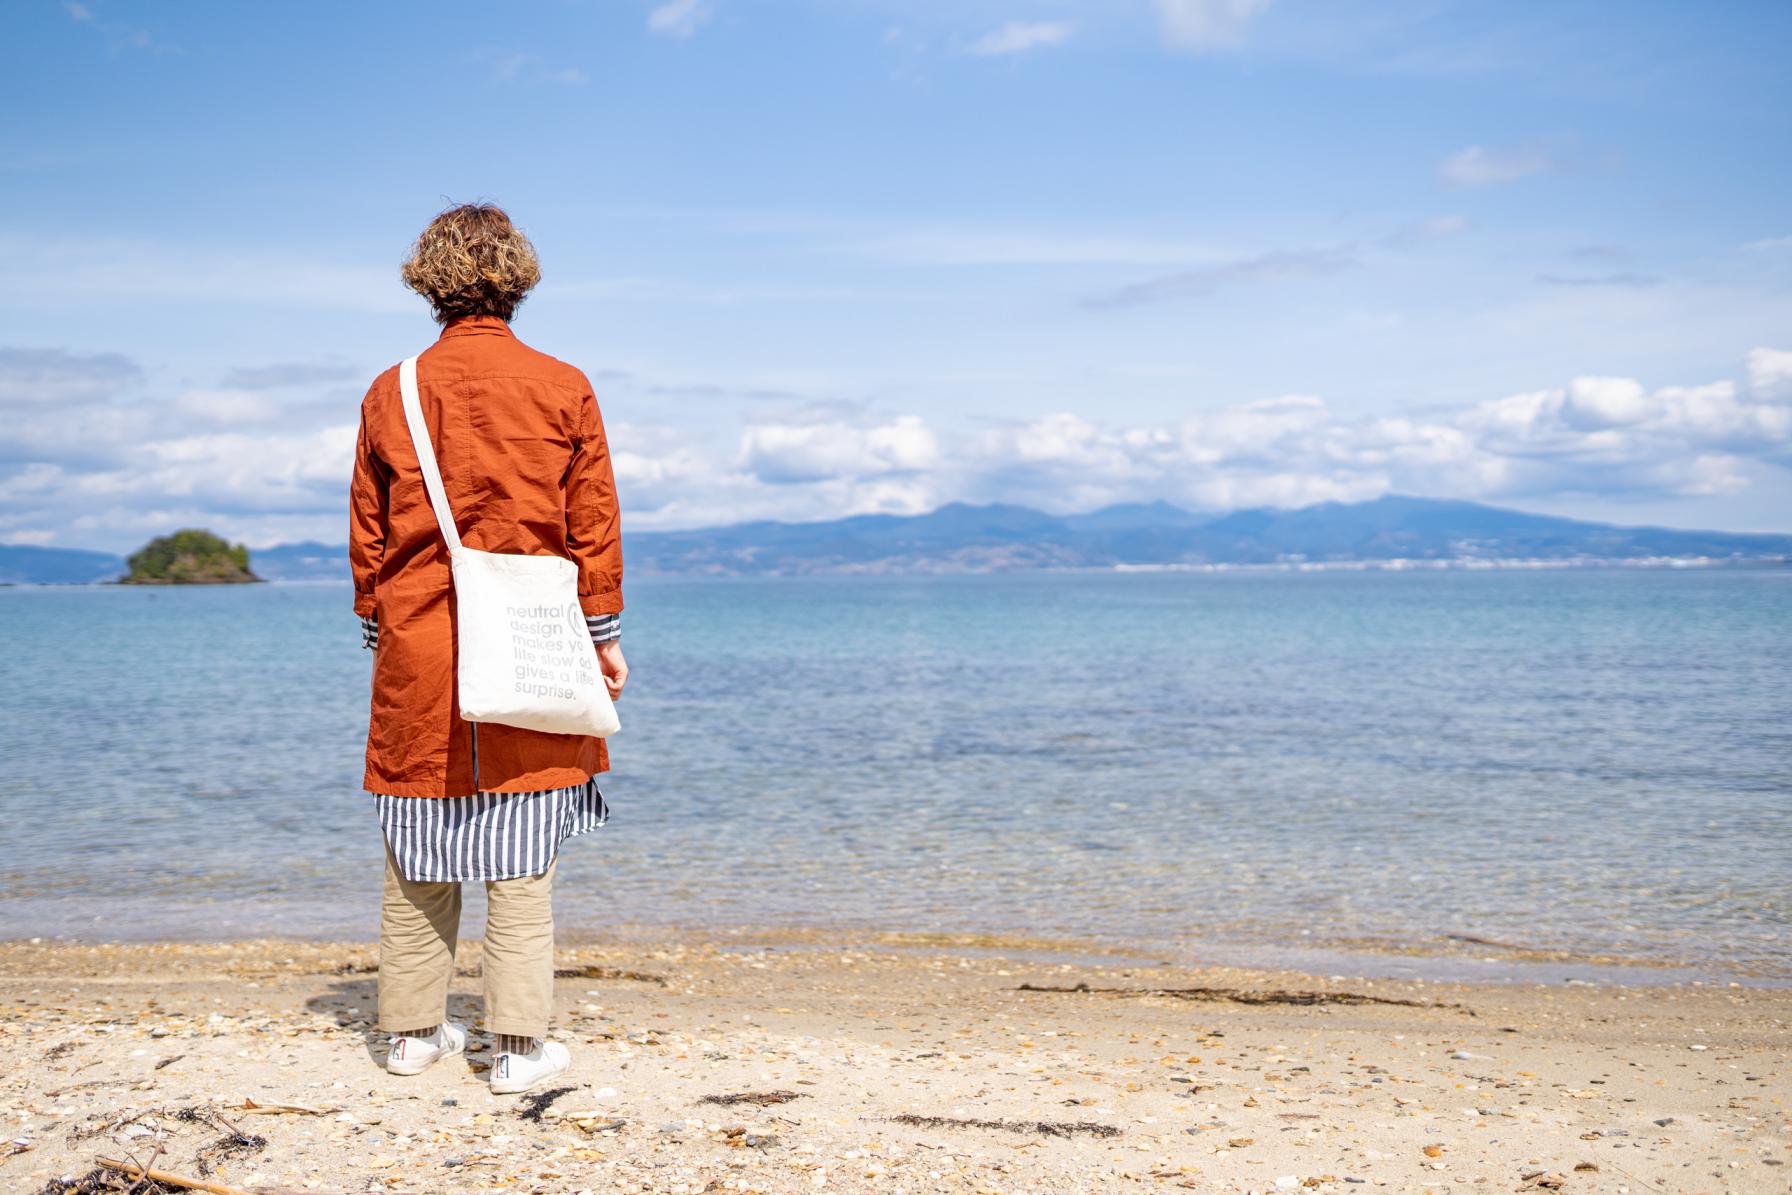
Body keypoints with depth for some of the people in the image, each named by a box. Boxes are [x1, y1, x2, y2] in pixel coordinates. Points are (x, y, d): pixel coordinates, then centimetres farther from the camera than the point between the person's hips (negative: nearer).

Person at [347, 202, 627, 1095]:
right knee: (521, 853, 2)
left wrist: (380, 631, 18)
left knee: (418, 848, 11)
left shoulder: (392, 393, 2)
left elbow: (368, 534, 7)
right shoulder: (563, 389, -2)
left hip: (416, 650, 2)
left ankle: (414, 1029, 20)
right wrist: (603, 633, 8)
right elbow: (593, 526, 0)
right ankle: (519, 1045, 3)